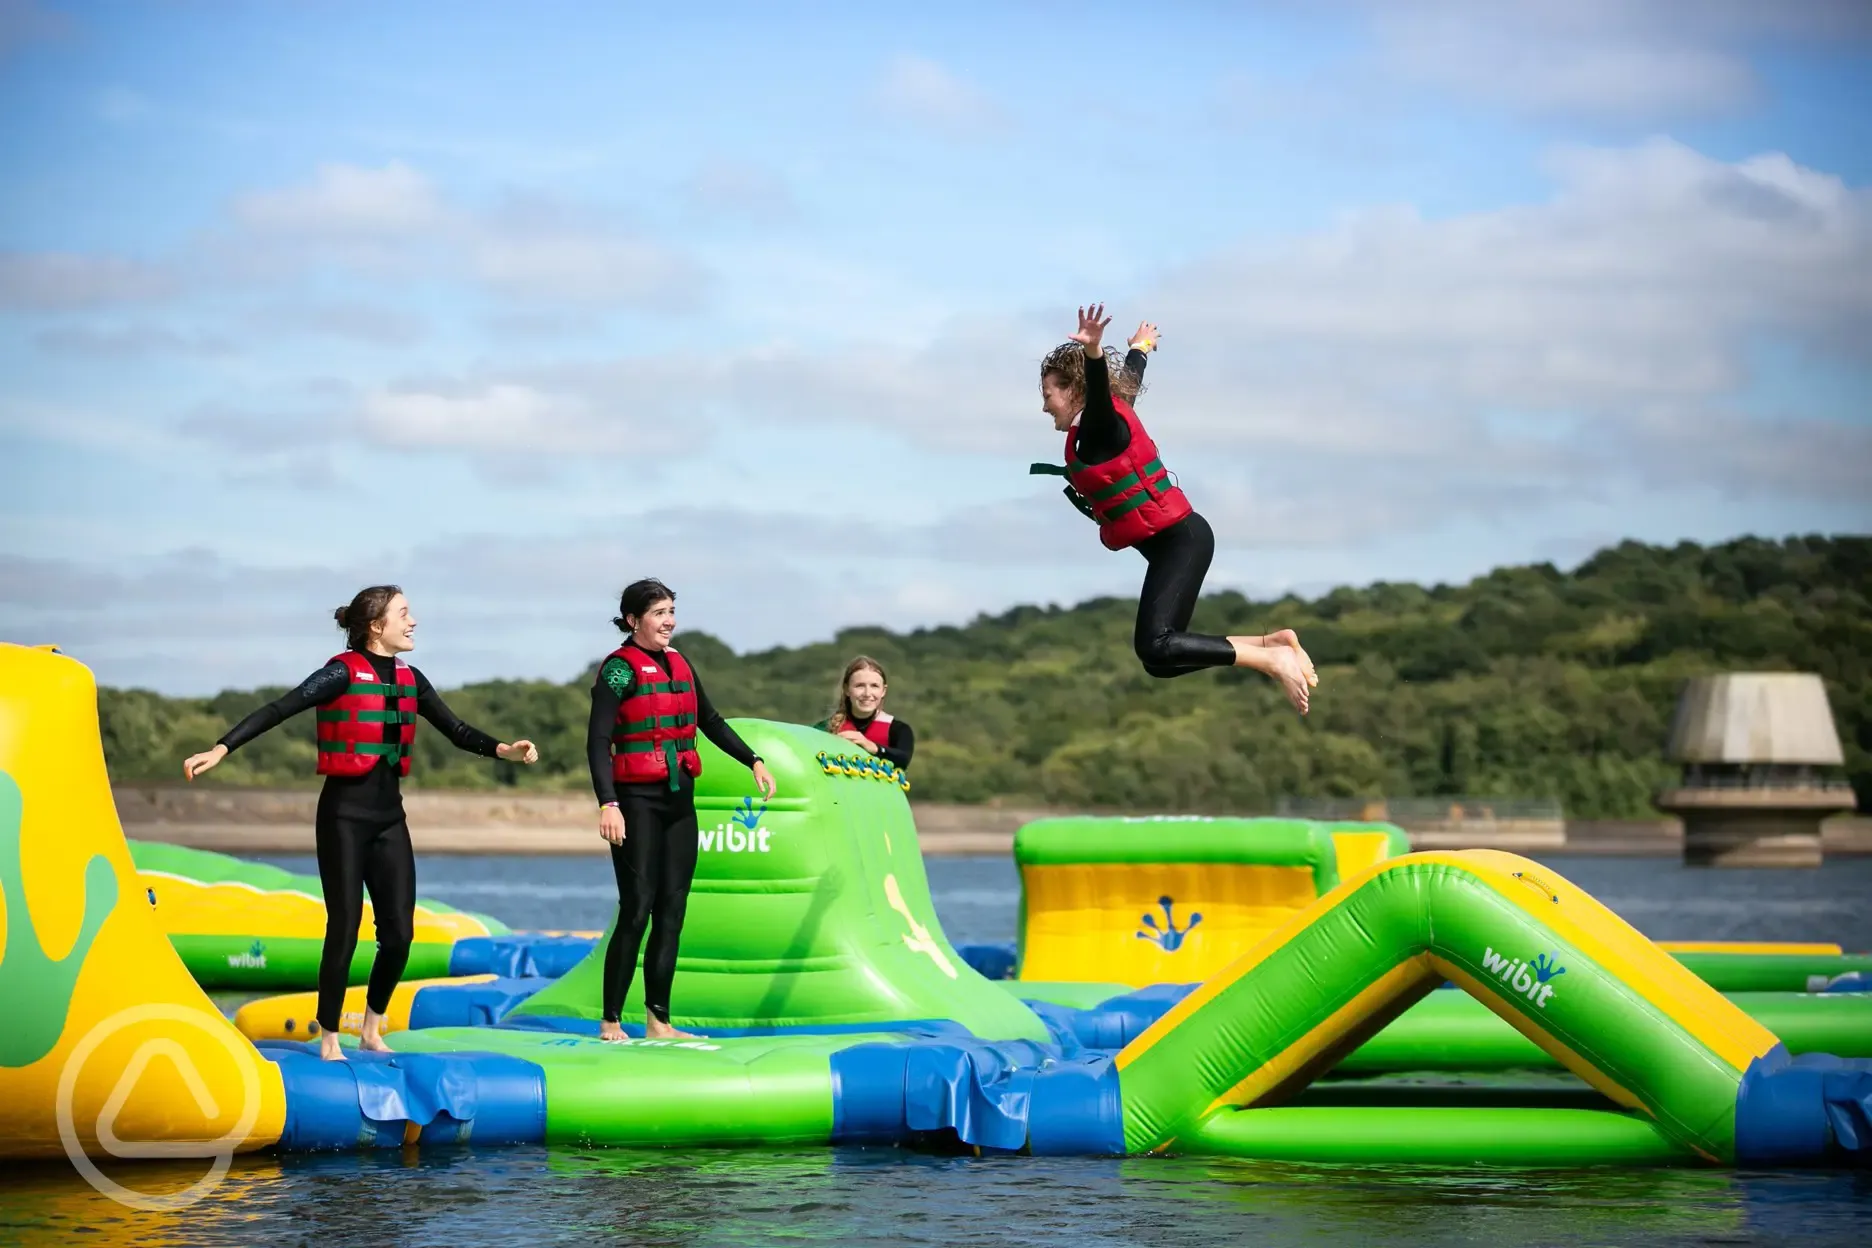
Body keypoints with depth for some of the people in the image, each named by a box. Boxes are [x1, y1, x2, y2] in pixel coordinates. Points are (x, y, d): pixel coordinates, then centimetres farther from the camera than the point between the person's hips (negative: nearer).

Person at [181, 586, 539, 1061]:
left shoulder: (408, 678, 9)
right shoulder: (344, 672, -10)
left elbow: (456, 731, 14)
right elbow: (278, 710, -17)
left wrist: (504, 750, -3)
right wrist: (221, 749, -26)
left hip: (389, 817, 6)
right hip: (345, 813, -6)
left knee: (399, 932, 2)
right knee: (344, 928, -4)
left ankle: (372, 1027, 22)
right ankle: (329, 1038, 9)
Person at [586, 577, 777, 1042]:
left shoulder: (679, 666, 12)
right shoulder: (619, 669, -9)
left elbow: (711, 722, 24)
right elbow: (598, 741, -17)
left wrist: (754, 761, 18)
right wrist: (607, 803, -27)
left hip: (679, 799, 7)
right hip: (638, 801, -7)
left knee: (671, 912, 6)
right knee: (637, 911, -10)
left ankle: (658, 1020, 11)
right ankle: (610, 1022, -4)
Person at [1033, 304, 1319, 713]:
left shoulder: (1099, 428, -11)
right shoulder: (1111, 416, 14)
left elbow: (1101, 391, -35)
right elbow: (1129, 376, 36)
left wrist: (1093, 350, -56)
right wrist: (1140, 345, 58)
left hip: (1178, 541, -10)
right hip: (1176, 542, 10)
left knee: (1155, 646, -25)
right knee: (1161, 657, 3)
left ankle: (1272, 662, -19)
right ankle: (1273, 643, 9)